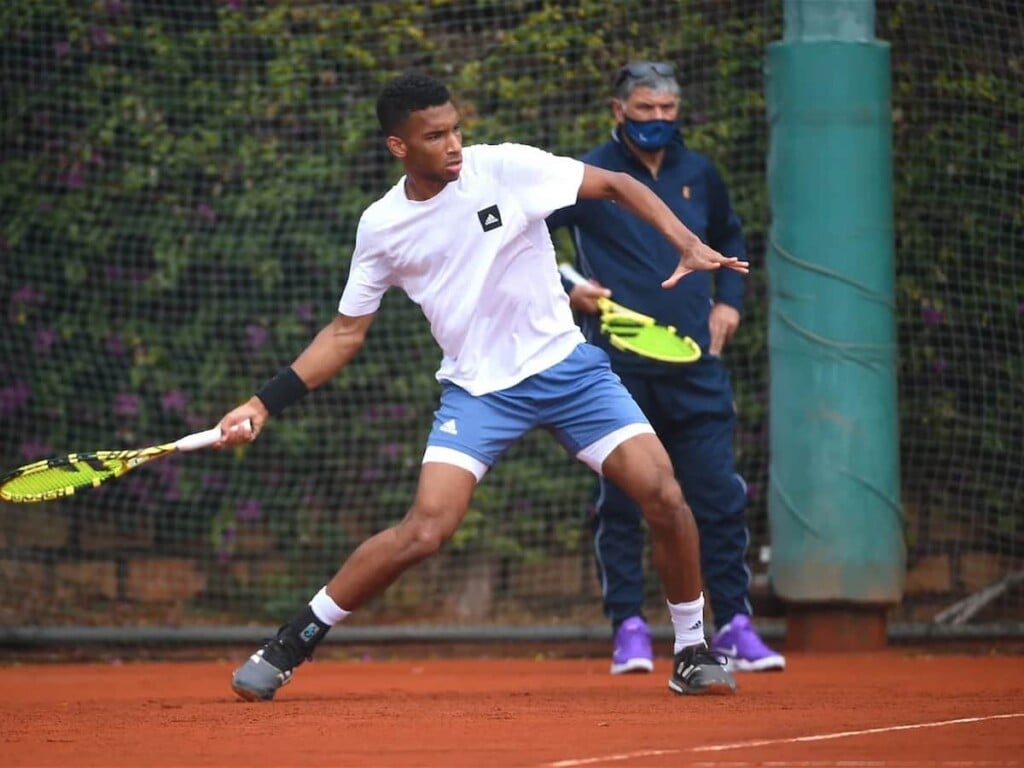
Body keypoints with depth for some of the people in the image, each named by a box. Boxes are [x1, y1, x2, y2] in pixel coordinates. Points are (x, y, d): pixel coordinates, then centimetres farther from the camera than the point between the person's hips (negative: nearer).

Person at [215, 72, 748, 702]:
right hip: (478, 387, -1)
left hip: (566, 365, 1)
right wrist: (264, 404, 2)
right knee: (425, 531, -18)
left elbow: (616, 186, 0)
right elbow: (346, 332, 8)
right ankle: (289, 646, -4)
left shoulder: (505, 167, -8)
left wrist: (688, 245, -13)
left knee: (662, 492, -13)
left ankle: (692, 654, 8)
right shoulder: (383, 228, -2)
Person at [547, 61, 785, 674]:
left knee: (720, 497, 0)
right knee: (621, 502, 0)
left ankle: (734, 624, 8)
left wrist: (729, 299, 15)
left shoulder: (699, 175, 12)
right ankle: (629, 628, 8)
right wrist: (565, 289, -13)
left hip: (696, 367, 3)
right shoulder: (588, 177, -2)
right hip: (618, 367, -3)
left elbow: (730, 239, 29)